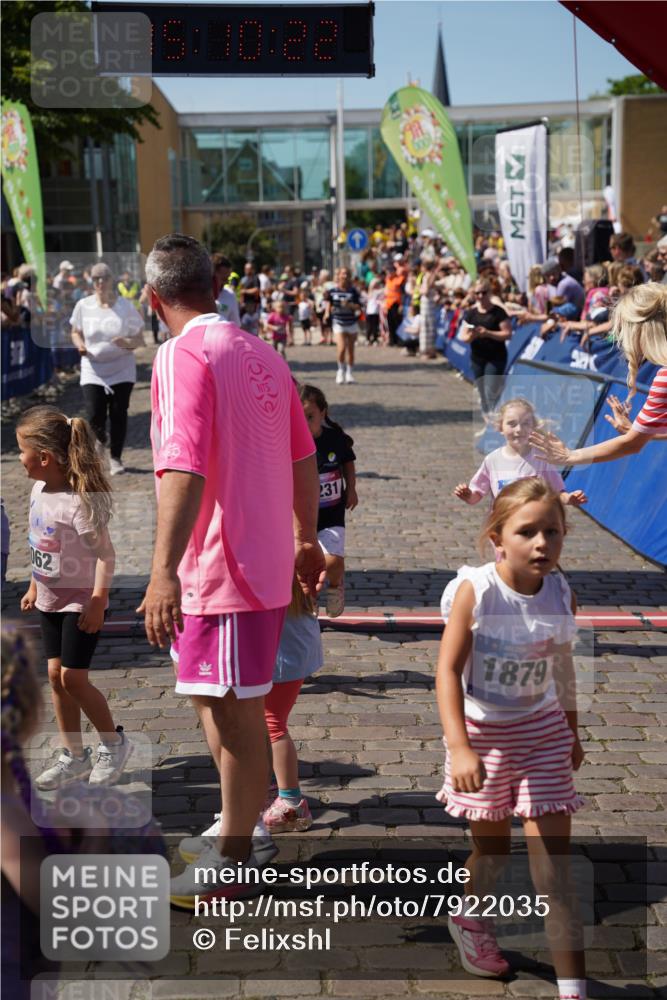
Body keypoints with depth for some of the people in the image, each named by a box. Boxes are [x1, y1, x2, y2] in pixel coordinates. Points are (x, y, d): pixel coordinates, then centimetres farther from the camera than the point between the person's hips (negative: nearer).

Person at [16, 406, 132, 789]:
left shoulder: (80, 501, -25)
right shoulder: (40, 490, 1)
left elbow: (105, 555, -22)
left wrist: (97, 602, -22)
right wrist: (34, 587, 19)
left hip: (82, 601, -8)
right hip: (51, 599, 8)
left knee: (73, 678, -6)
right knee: (56, 676, 10)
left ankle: (114, 743, 15)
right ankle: (74, 756, 21)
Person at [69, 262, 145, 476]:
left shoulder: (125, 306, -6)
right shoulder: (83, 306, -2)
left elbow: (140, 339, -2)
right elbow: (76, 332, 12)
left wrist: (126, 343, -24)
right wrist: (80, 346, -10)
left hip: (122, 371, 0)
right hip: (93, 371, 1)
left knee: (118, 415, -1)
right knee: (94, 416, -8)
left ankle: (116, 458, 17)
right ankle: (101, 438, 29)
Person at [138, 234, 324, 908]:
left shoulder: (183, 355, -15)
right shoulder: (260, 353, 11)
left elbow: (183, 468, -27)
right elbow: (303, 459, 18)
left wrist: (163, 569, -32)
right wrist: (305, 540, 28)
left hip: (217, 568, -9)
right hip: (264, 561, 9)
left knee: (233, 714, 1)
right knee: (225, 705, 19)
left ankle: (231, 867, 12)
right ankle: (237, 840, 32)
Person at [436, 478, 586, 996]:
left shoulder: (562, 594, -8)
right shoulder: (475, 592, -21)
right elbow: (449, 670, -21)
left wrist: (571, 733, 18)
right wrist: (459, 748, -30)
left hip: (541, 731, 2)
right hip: (484, 732, -2)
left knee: (553, 852, -3)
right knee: (492, 846, 15)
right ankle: (469, 919, 47)